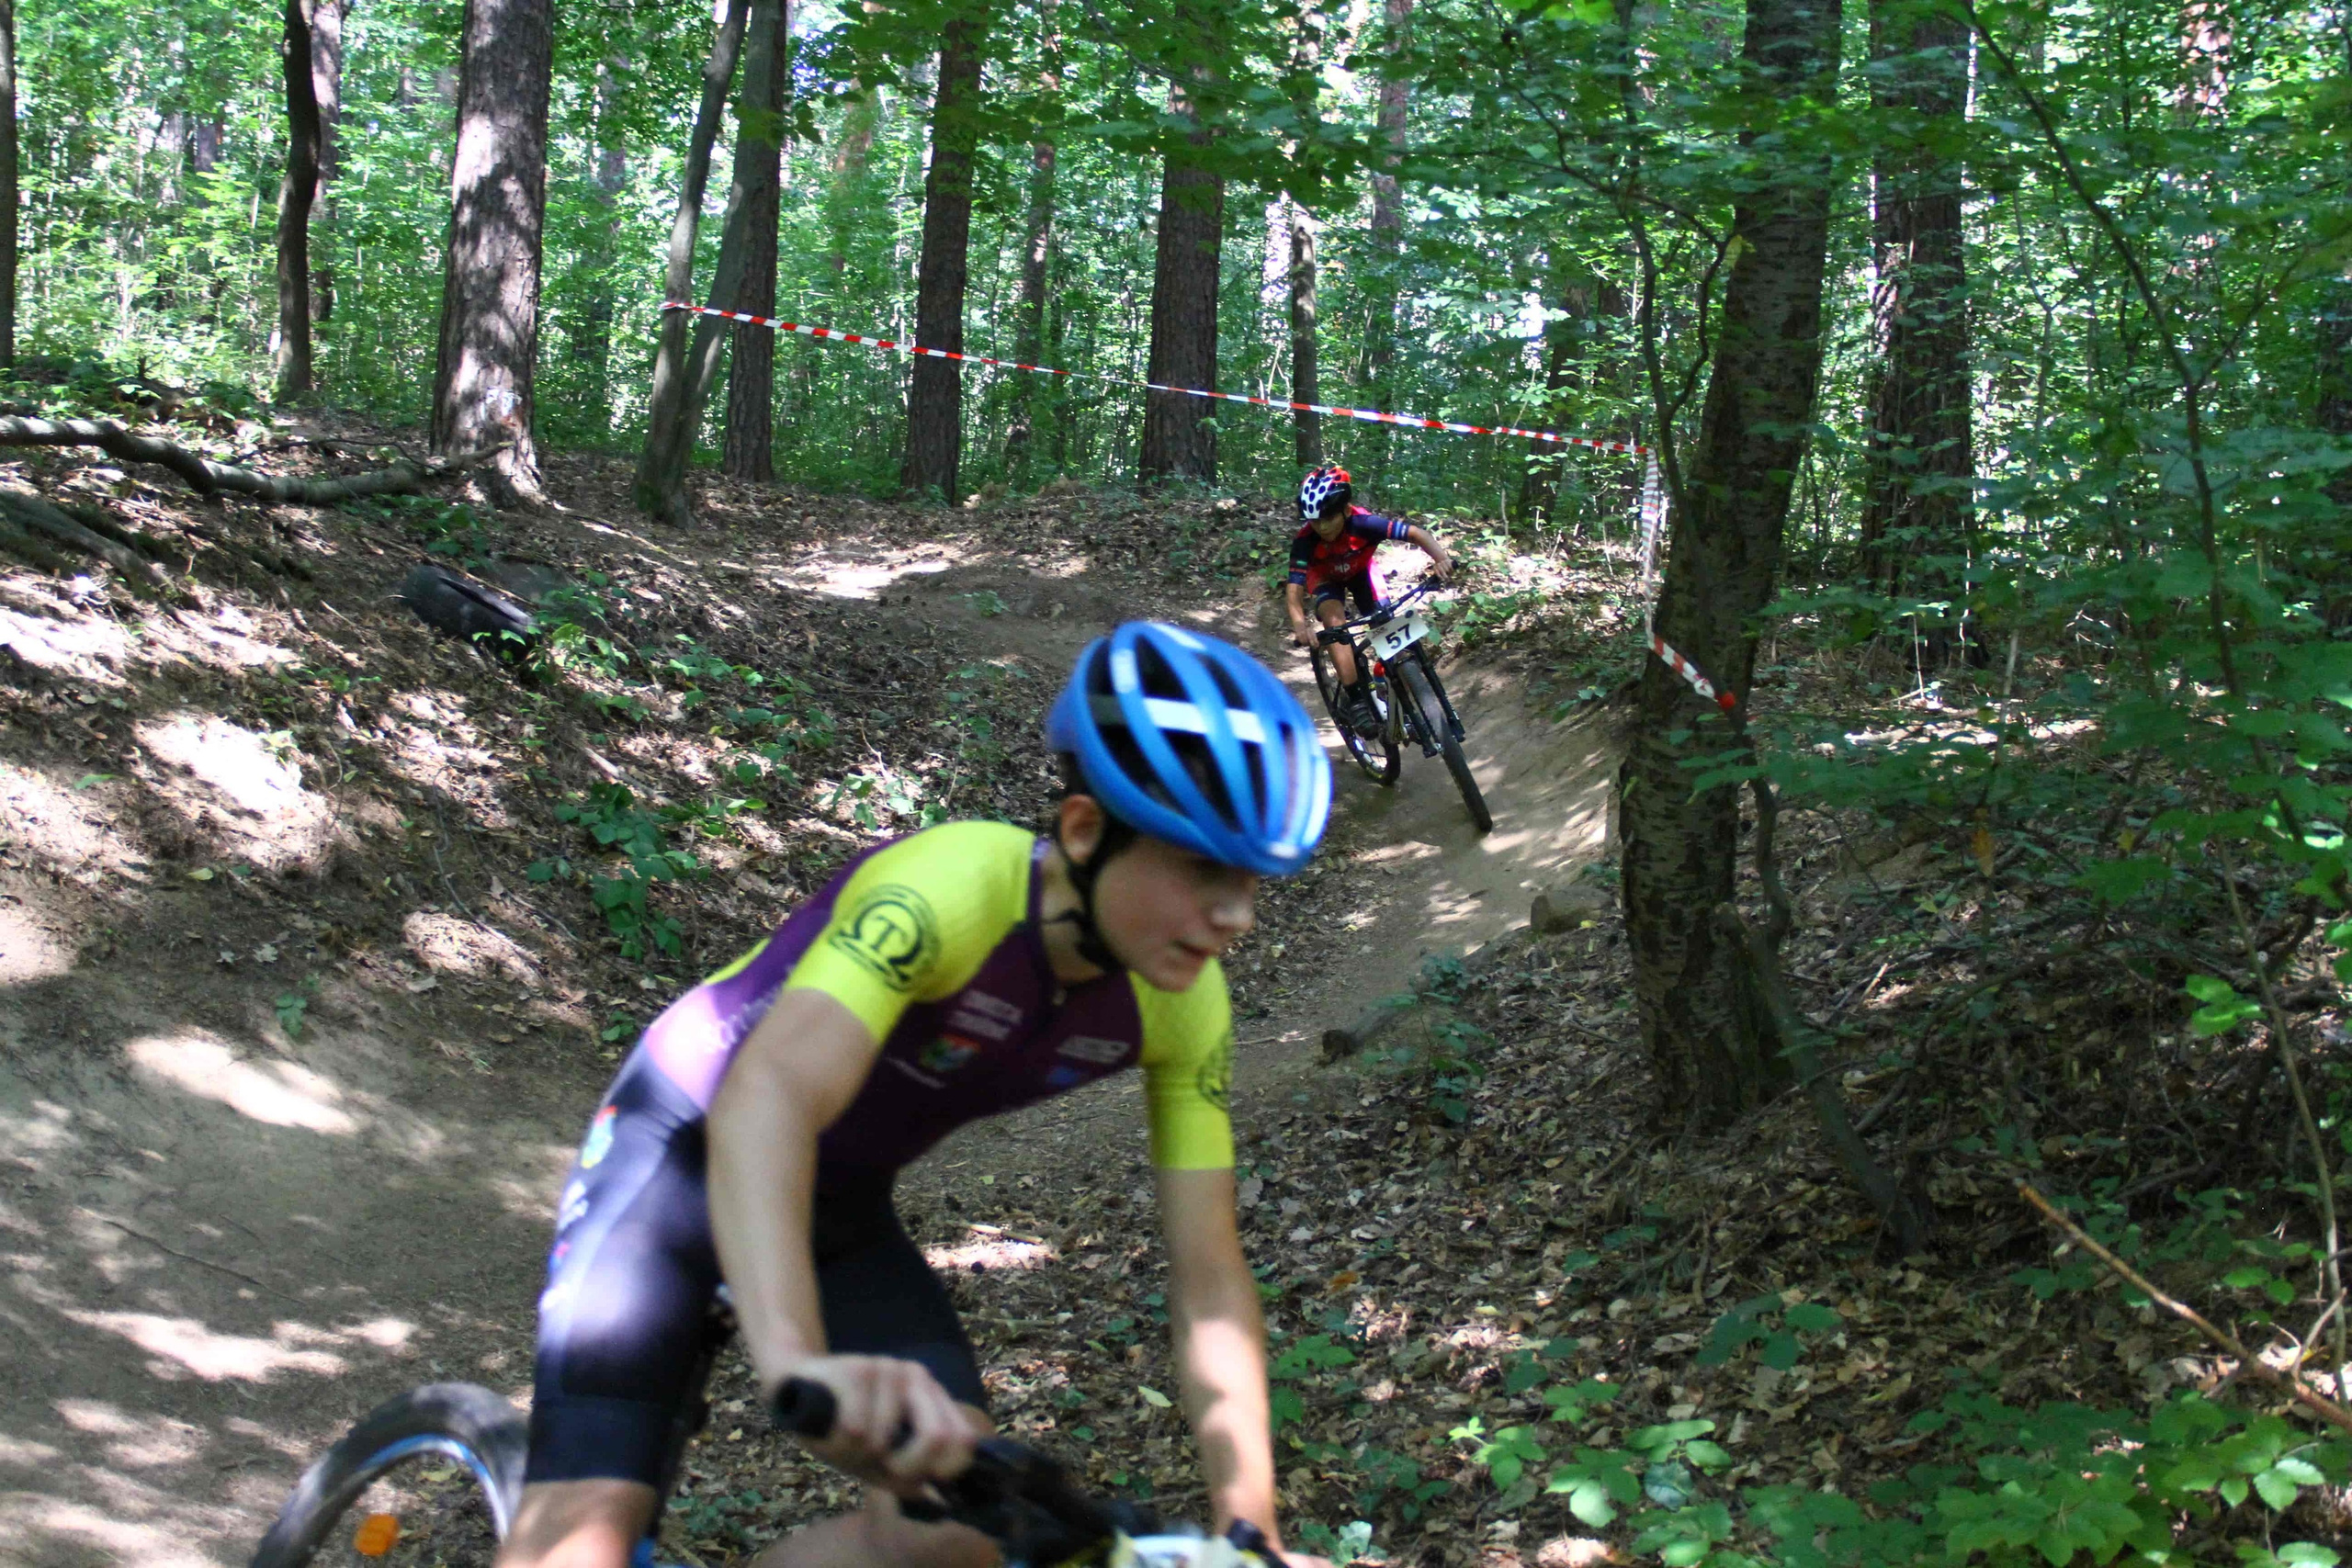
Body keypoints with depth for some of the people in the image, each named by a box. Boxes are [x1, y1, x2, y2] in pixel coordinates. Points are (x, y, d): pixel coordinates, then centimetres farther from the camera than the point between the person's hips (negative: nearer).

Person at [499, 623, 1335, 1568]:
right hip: (689, 1144, -5)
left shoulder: (1185, 1009, -15)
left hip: (842, 1204, 5)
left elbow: (1208, 1279, -10)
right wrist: (796, 1363, -64)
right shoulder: (951, 888, -34)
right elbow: (767, 1100, -48)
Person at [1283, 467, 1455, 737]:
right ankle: (1355, 697, -26)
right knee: (1335, 621, -27)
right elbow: (1294, 588, -41)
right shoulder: (1305, 540, -36)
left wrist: (1441, 558, -55)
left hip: (1360, 571, 1)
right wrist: (1300, 624, -59)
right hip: (1326, 580, -1)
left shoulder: (1363, 523, -37)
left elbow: (1415, 533, -37)